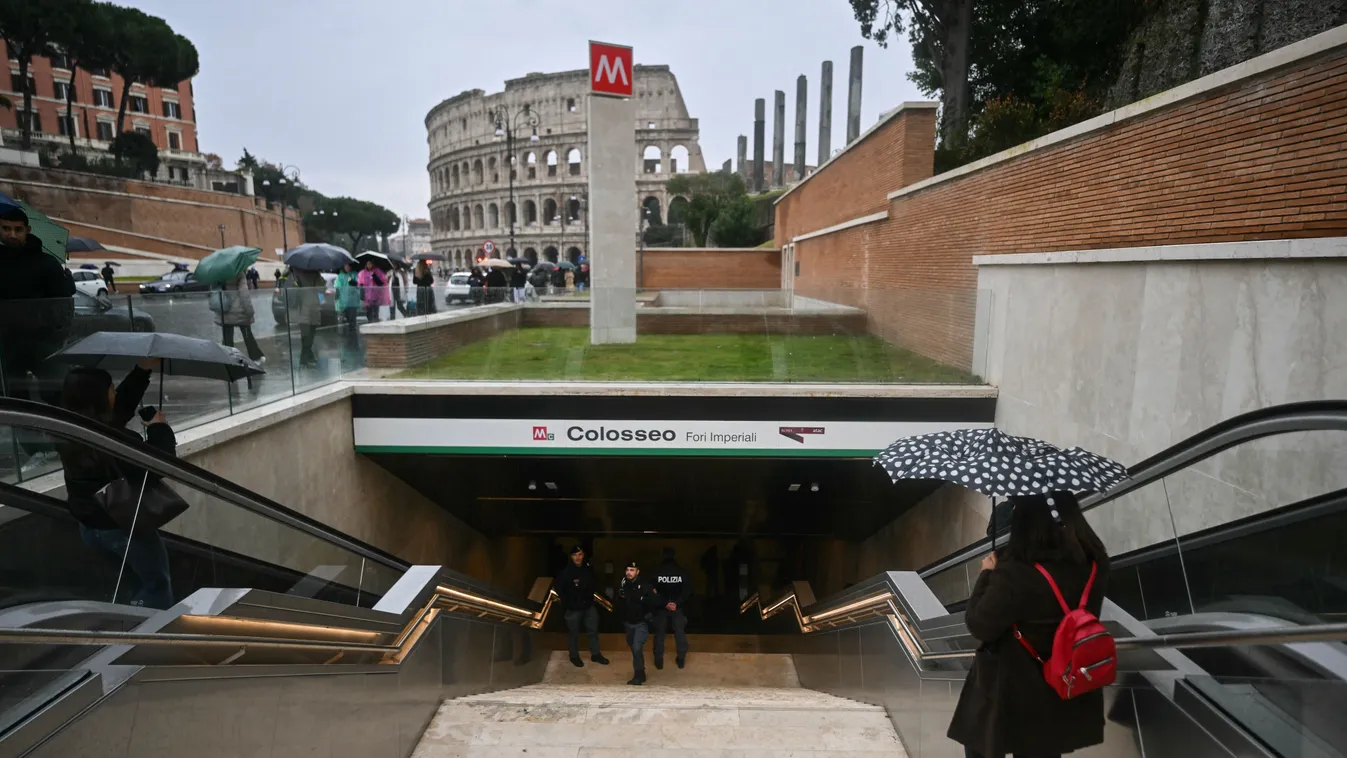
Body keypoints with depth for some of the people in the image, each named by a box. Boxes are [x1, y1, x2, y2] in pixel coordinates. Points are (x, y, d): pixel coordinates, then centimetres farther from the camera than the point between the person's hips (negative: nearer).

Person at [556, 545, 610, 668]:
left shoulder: (589, 568, -4)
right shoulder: (566, 571, -16)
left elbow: (595, 583, 12)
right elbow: (559, 588, -8)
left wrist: (590, 593, 1)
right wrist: (566, 602, -8)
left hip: (589, 605, 4)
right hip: (574, 607, -4)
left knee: (593, 630, 12)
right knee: (574, 633, 10)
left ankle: (595, 654, 27)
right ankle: (574, 656, 28)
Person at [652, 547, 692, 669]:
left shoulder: (656, 573, -10)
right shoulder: (682, 572, -6)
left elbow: (652, 592, -14)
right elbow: (688, 591, -10)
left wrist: (664, 604, -12)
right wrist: (677, 603, -14)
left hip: (661, 608, -1)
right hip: (678, 607, 1)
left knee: (659, 633, 12)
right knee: (680, 633, 12)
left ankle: (659, 661, 17)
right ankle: (681, 660, 19)